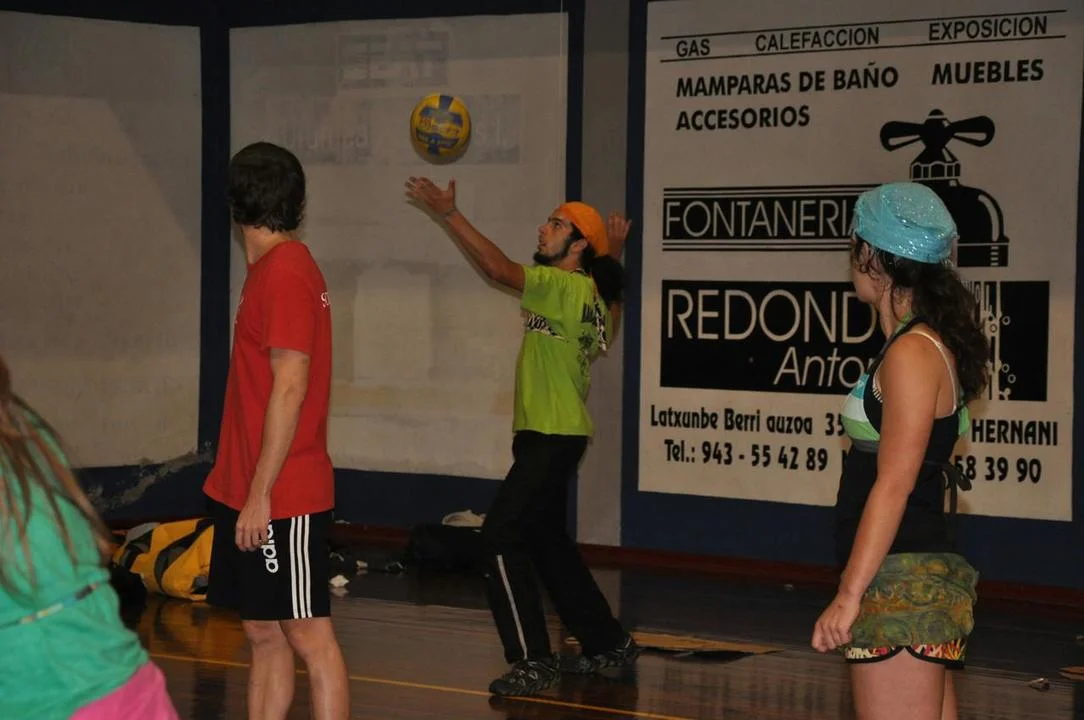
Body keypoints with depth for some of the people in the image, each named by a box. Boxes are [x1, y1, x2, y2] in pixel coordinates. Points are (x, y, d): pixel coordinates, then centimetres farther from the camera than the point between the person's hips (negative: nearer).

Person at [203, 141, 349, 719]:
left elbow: (290, 388, -20)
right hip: (253, 495, 9)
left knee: (309, 637, -4)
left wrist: (261, 493, -19)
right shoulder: (277, 270, 14)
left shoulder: (284, 274, -15)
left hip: (283, 498, -9)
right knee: (264, 634, 12)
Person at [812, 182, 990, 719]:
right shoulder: (932, 343, 15)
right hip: (923, 576, 10)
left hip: (903, 583, -10)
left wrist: (849, 594, -19)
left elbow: (893, 485, -18)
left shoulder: (912, 354, -14)